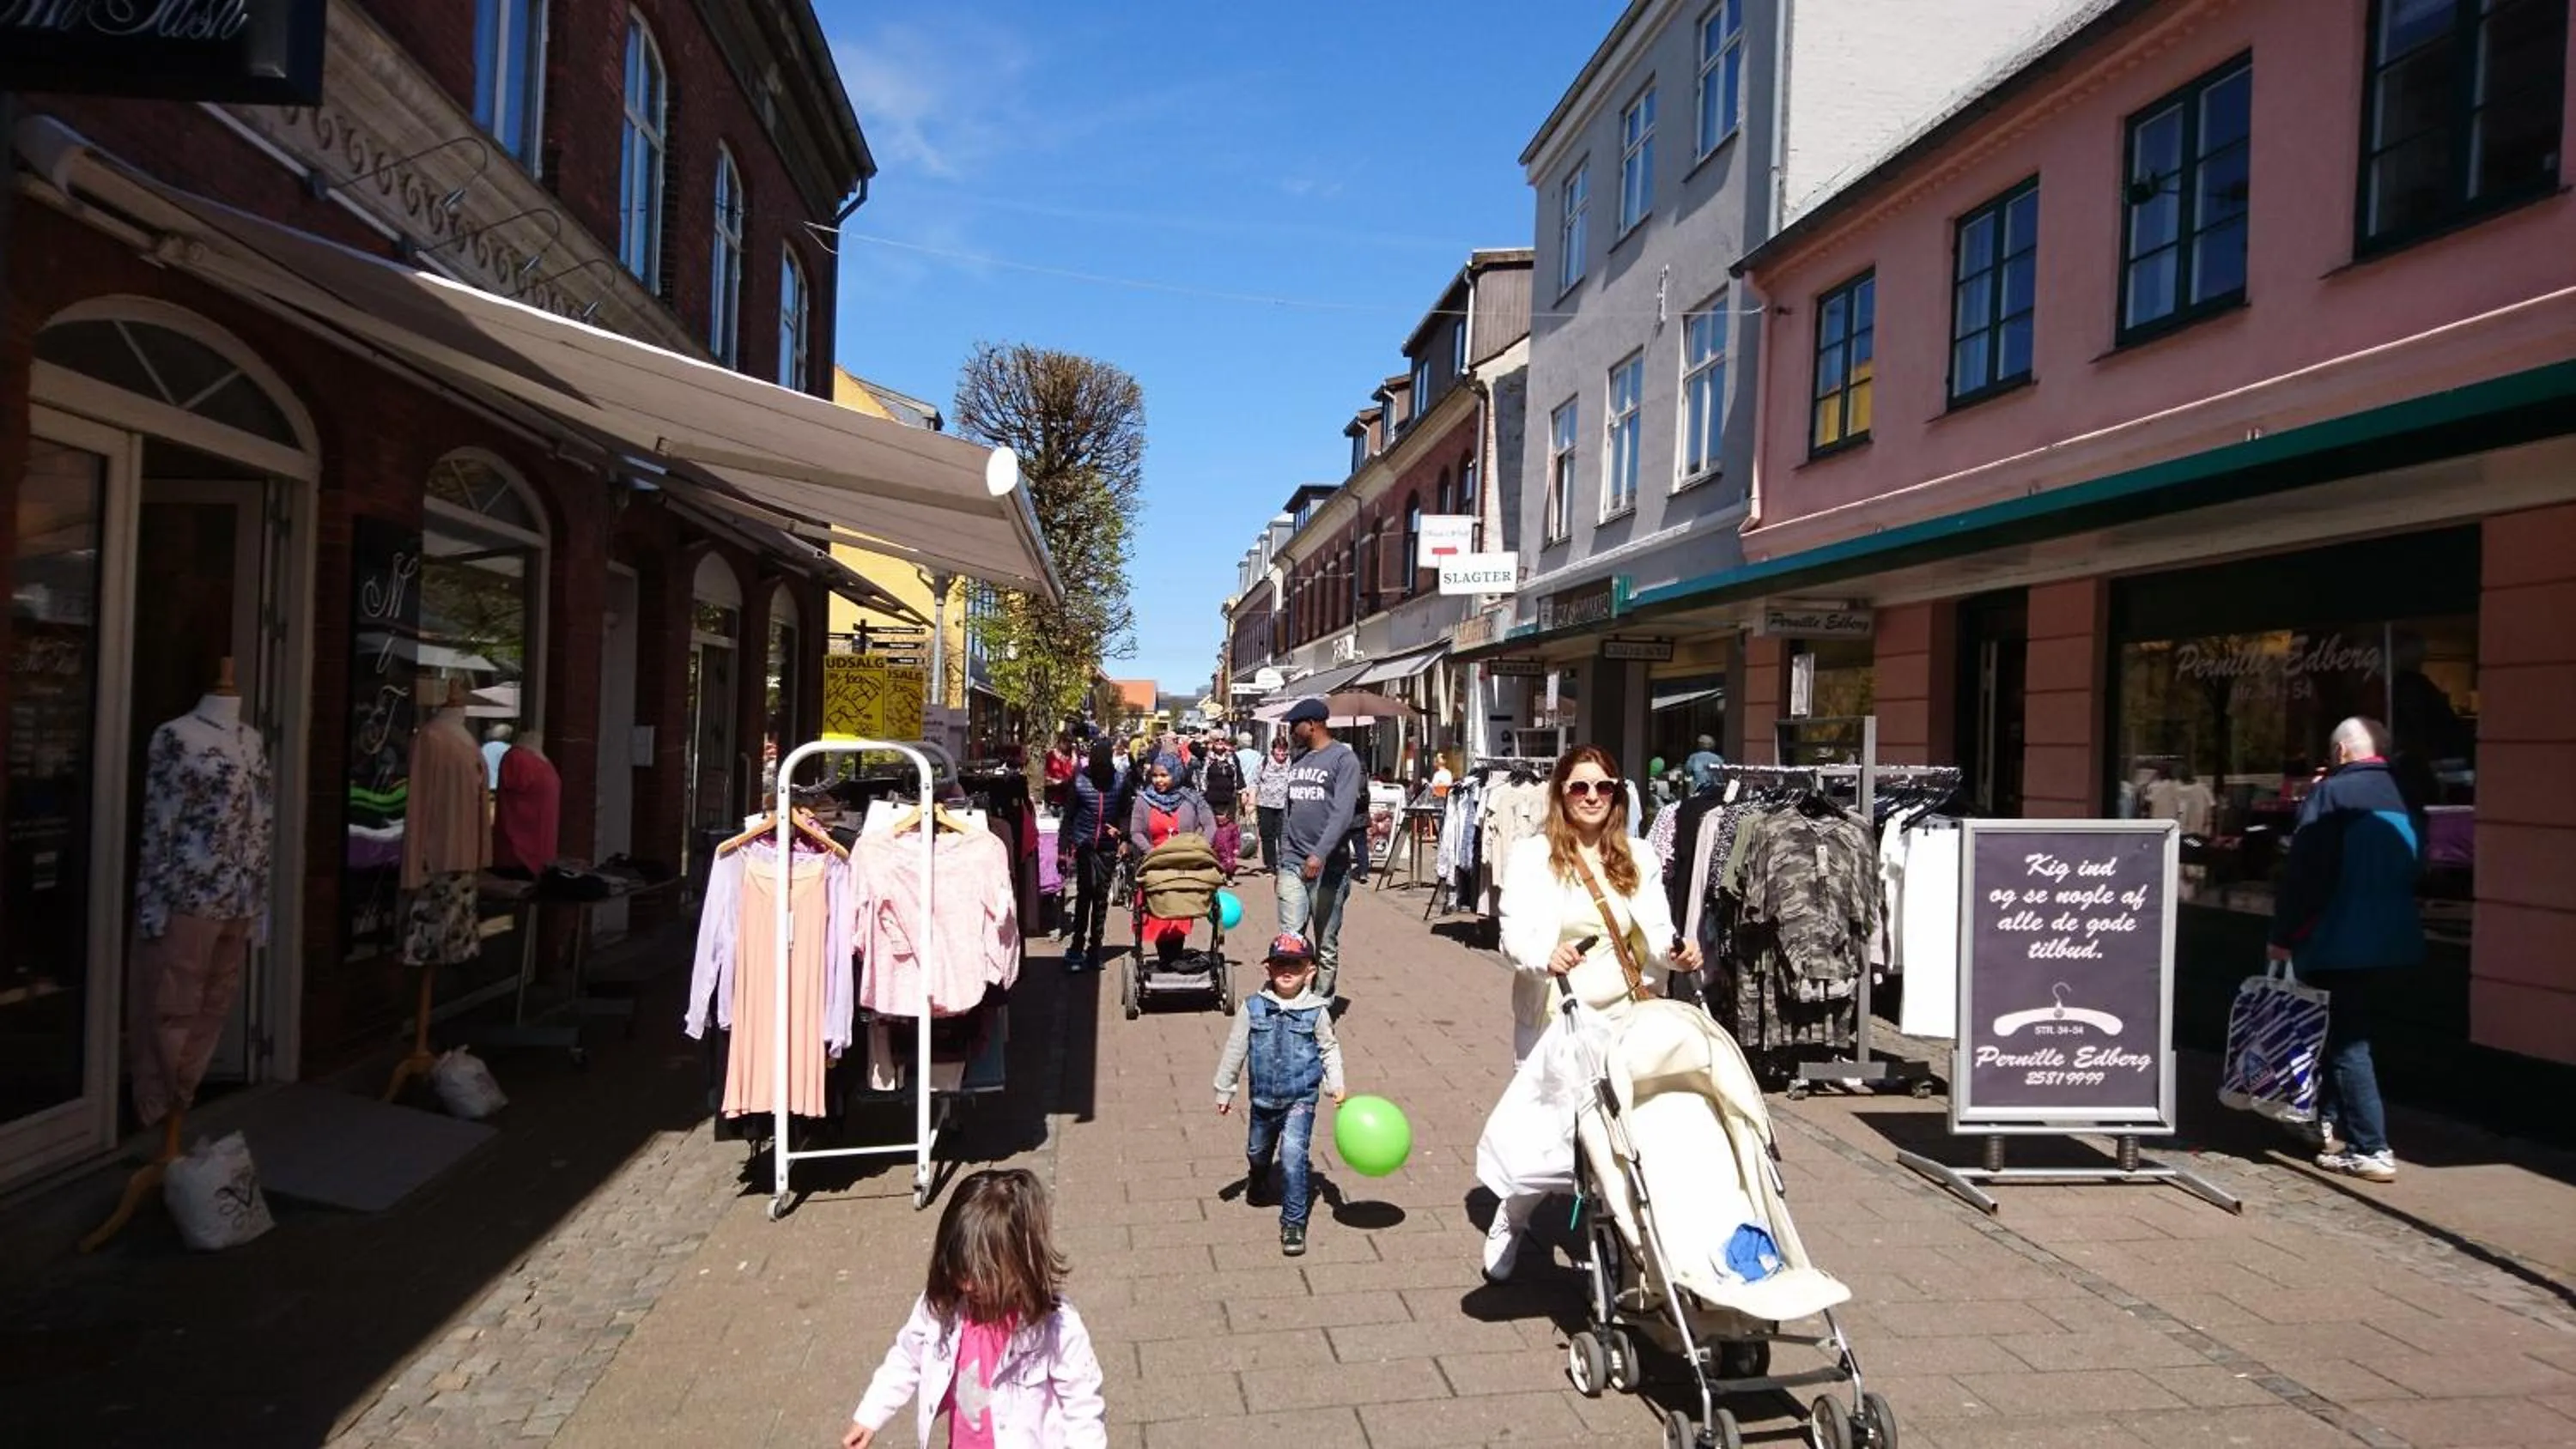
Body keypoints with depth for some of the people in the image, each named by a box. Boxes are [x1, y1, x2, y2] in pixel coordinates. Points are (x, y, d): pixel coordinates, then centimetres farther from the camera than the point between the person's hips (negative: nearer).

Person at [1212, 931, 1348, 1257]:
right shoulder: (1253, 1007, -7)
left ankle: (1293, 1223, -5)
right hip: (1263, 1098, 3)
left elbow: (1329, 1049, 2)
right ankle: (1258, 1182, 59)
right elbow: (1236, 1049, 1)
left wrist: (1335, 1084, -9)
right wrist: (1224, 1089, 6)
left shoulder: (1316, 1010, -9)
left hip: (1300, 1099, -3)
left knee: (1293, 1154, -18)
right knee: (1257, 1152, 23)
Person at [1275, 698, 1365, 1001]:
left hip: (1328, 865, -5)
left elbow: (1343, 813, -16)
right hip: (1292, 863, 5)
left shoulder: (1343, 759, -5)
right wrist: (1281, 857, 17)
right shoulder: (1296, 759, 16)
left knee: (1326, 946, 5)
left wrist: (1319, 855, -27)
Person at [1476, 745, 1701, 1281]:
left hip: (1629, 1017, 3)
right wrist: (1547, 956, -33)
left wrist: (1676, 951, -18)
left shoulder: (1638, 856, 9)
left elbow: (1656, 931, 4)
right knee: (1551, 1128, -4)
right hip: (1556, 1020, -3)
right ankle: (1510, 1222, 27)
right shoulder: (1530, 855, -3)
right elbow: (1515, 936, -12)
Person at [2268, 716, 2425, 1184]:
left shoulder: (2331, 793, -11)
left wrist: (2283, 935, -7)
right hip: (2397, 942, 7)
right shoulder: (2406, 798, 10)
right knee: (2353, 1034, 19)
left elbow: (2303, 872, -13)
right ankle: (2332, 1123, 29)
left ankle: (2370, 1150, -4)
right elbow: (2413, 868, 20)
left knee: (2347, 1042, -1)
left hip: (2341, 943, -7)